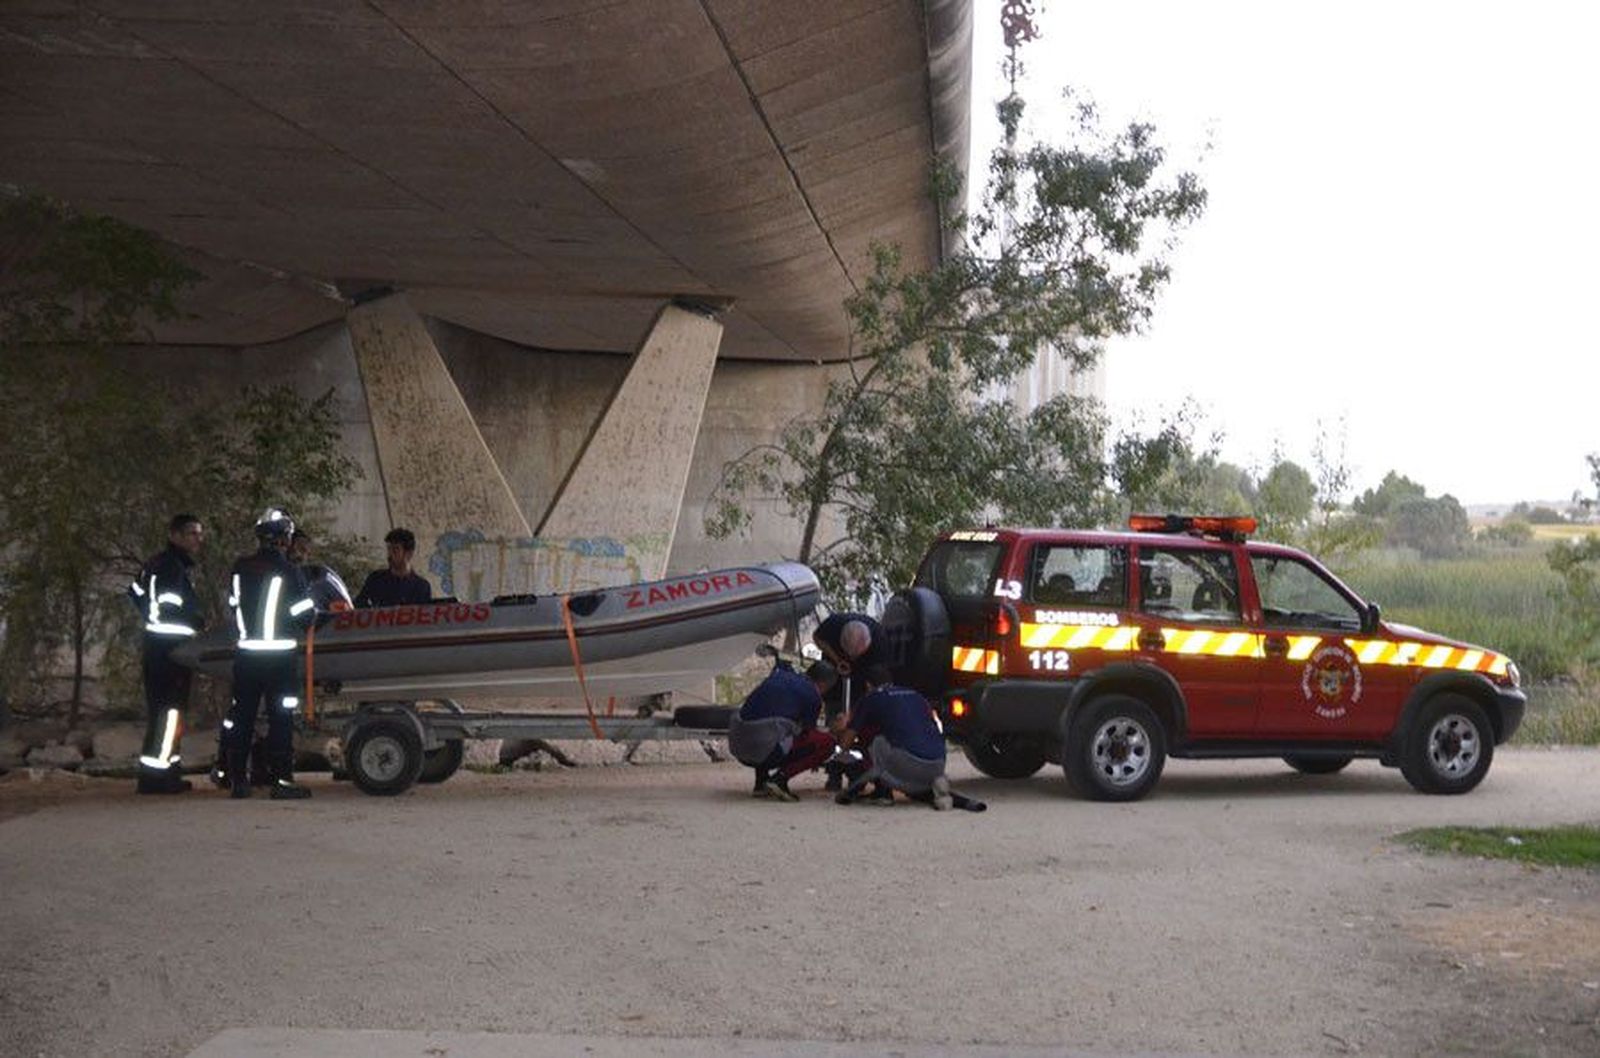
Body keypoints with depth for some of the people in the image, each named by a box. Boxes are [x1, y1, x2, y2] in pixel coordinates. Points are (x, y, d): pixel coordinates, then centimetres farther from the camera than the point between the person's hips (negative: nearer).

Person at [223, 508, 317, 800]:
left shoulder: (240, 567, 3)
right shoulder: (289, 571, -11)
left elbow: (234, 605, 12)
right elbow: (304, 615, -8)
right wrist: (315, 614, 14)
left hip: (245, 652, 4)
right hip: (279, 655, -4)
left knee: (241, 714, 11)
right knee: (280, 717, 1)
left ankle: (238, 779, 14)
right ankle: (282, 780, 0)